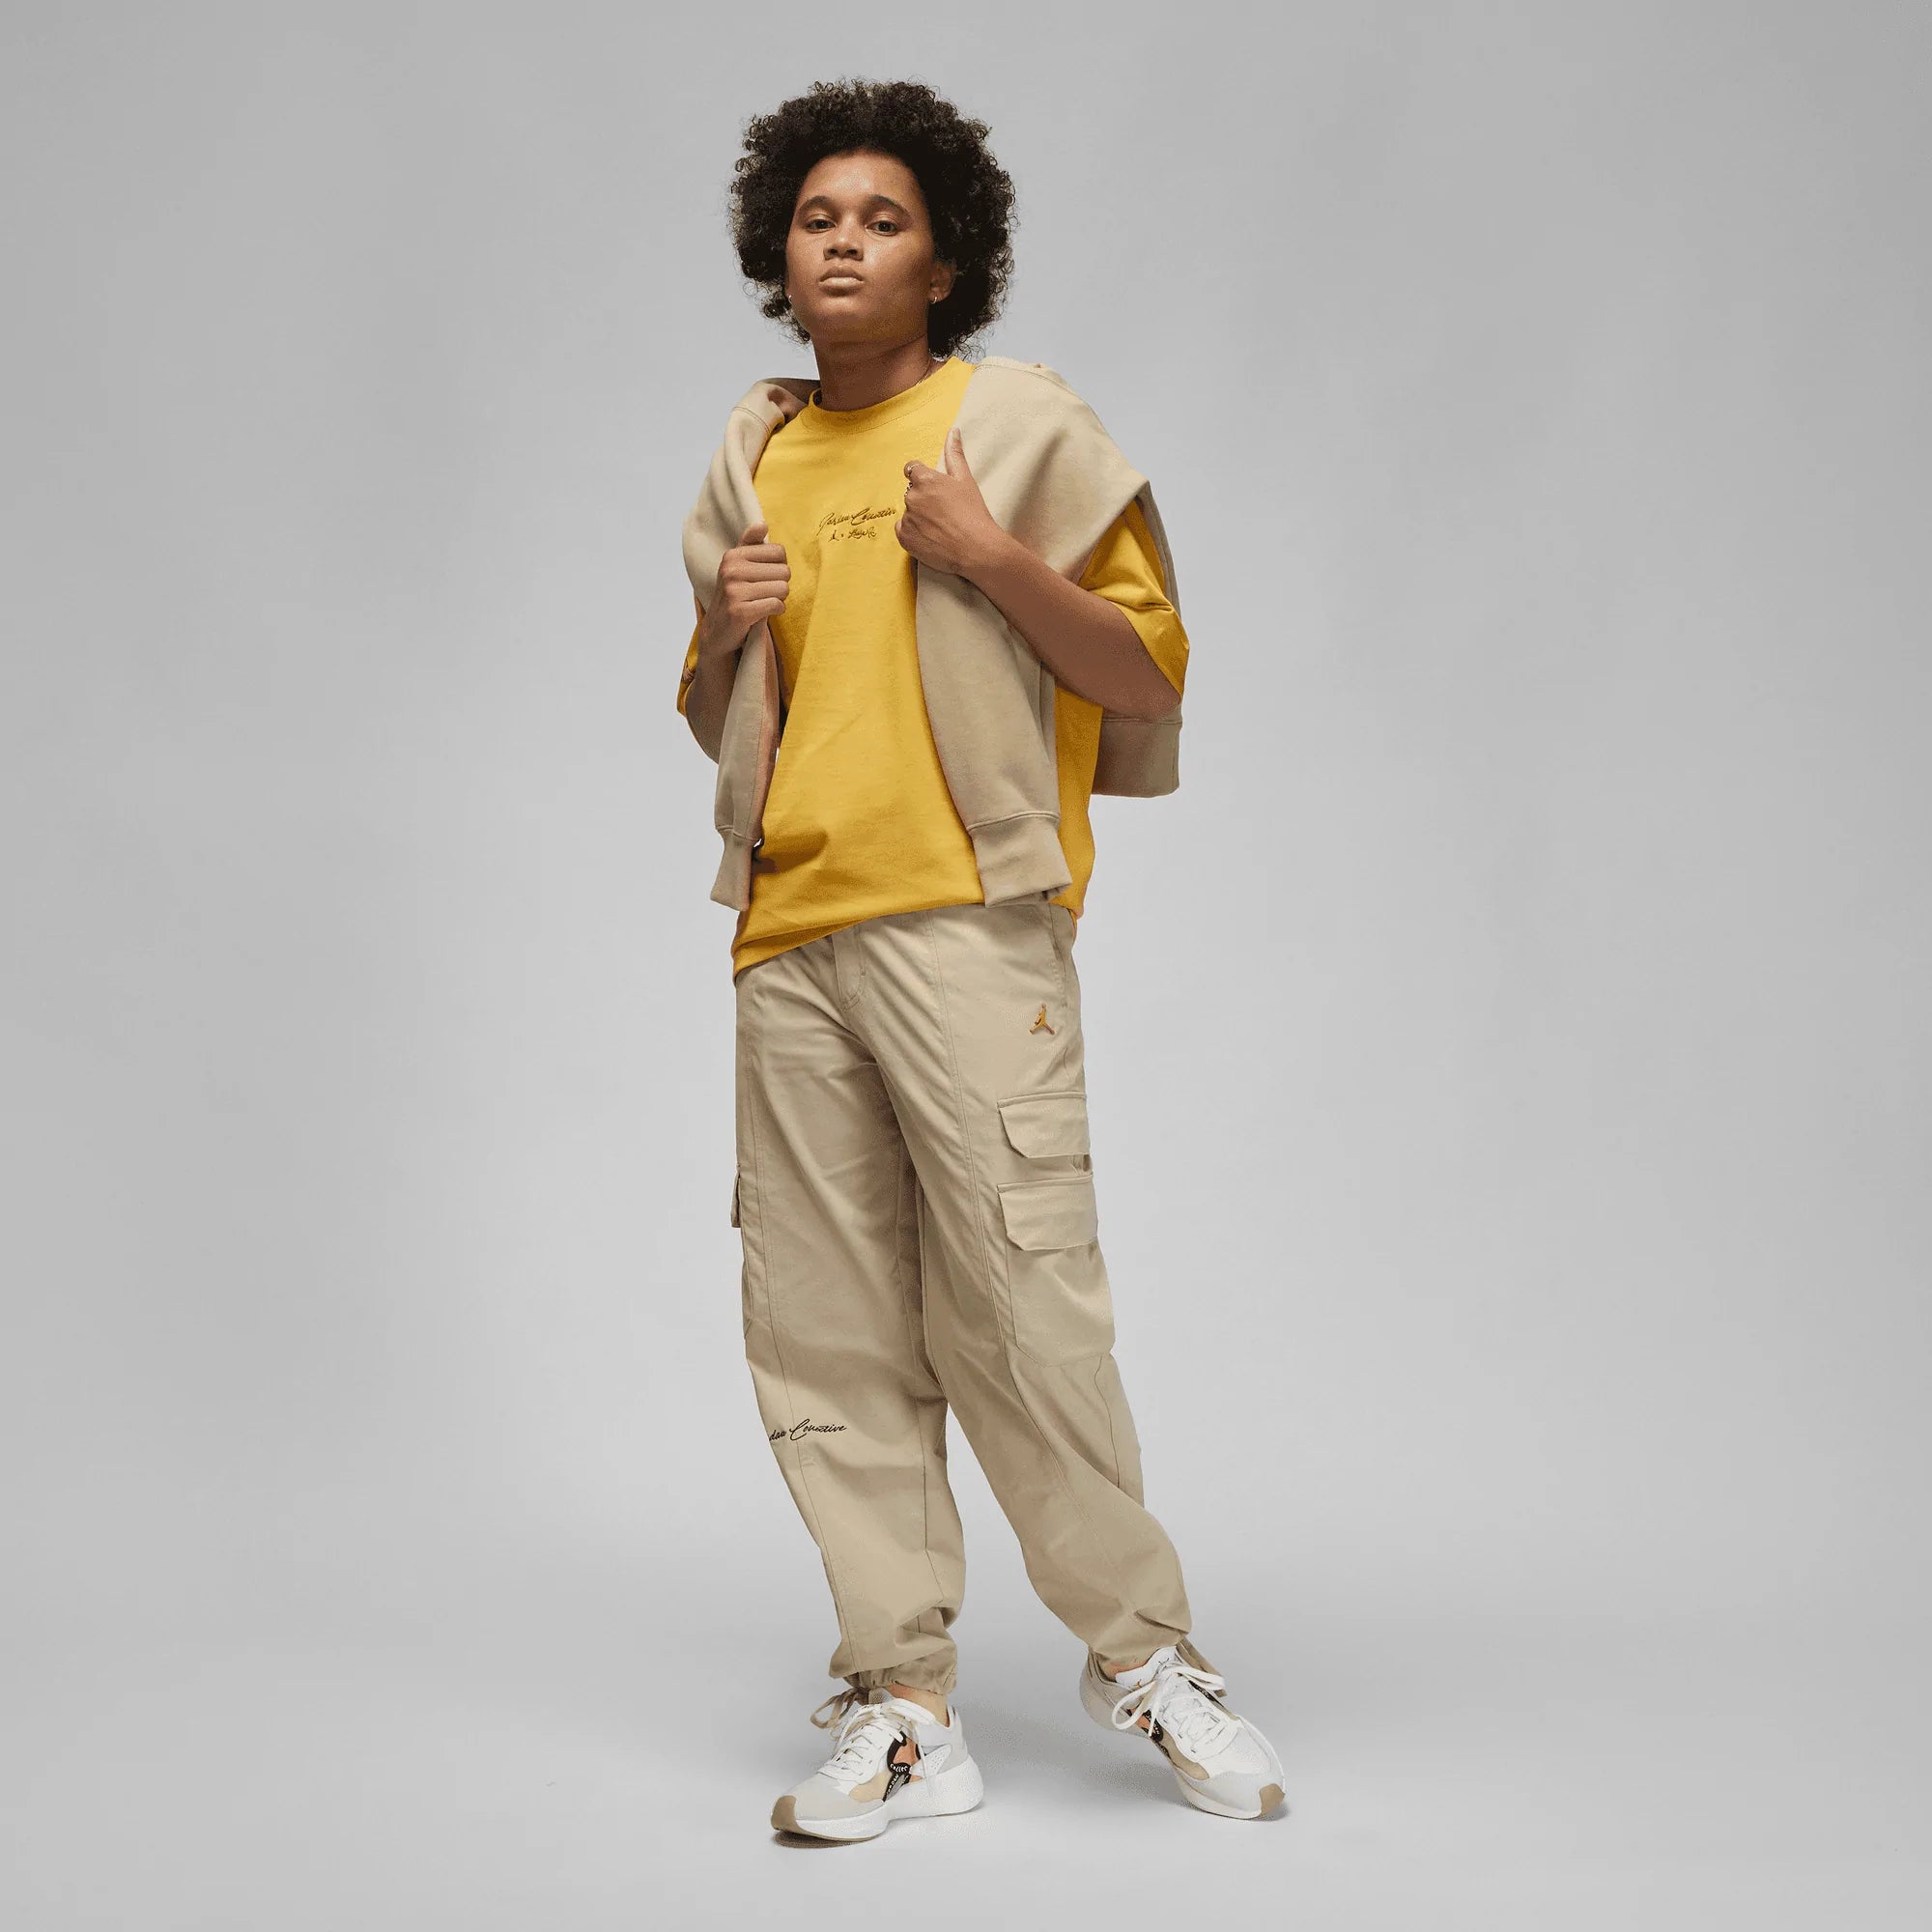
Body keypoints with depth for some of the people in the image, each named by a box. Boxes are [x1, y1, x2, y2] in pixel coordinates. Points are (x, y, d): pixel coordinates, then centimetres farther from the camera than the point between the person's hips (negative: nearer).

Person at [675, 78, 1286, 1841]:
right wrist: (724, 633, 6)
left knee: (1021, 1297, -10)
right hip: (790, 936, 6)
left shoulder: (1019, 419, 5)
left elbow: (1150, 668, 2)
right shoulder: (754, 456, 20)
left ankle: (1141, 1647, 9)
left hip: (965, 920, -5)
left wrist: (988, 556, -10)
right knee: (824, 1335, 2)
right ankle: (906, 1711, 9)